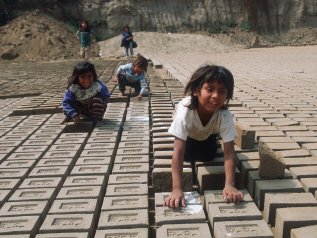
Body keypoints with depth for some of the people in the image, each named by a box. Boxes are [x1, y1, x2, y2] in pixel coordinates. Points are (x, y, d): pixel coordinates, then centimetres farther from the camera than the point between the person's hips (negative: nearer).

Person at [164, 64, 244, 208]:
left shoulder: (225, 116, -42)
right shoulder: (185, 112, -49)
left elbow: (229, 152, -41)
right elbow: (178, 152, -51)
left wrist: (229, 185, -54)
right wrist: (177, 189, -59)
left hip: (208, 133, 1)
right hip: (188, 131, -1)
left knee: (207, 157, -1)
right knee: (188, 156, -11)